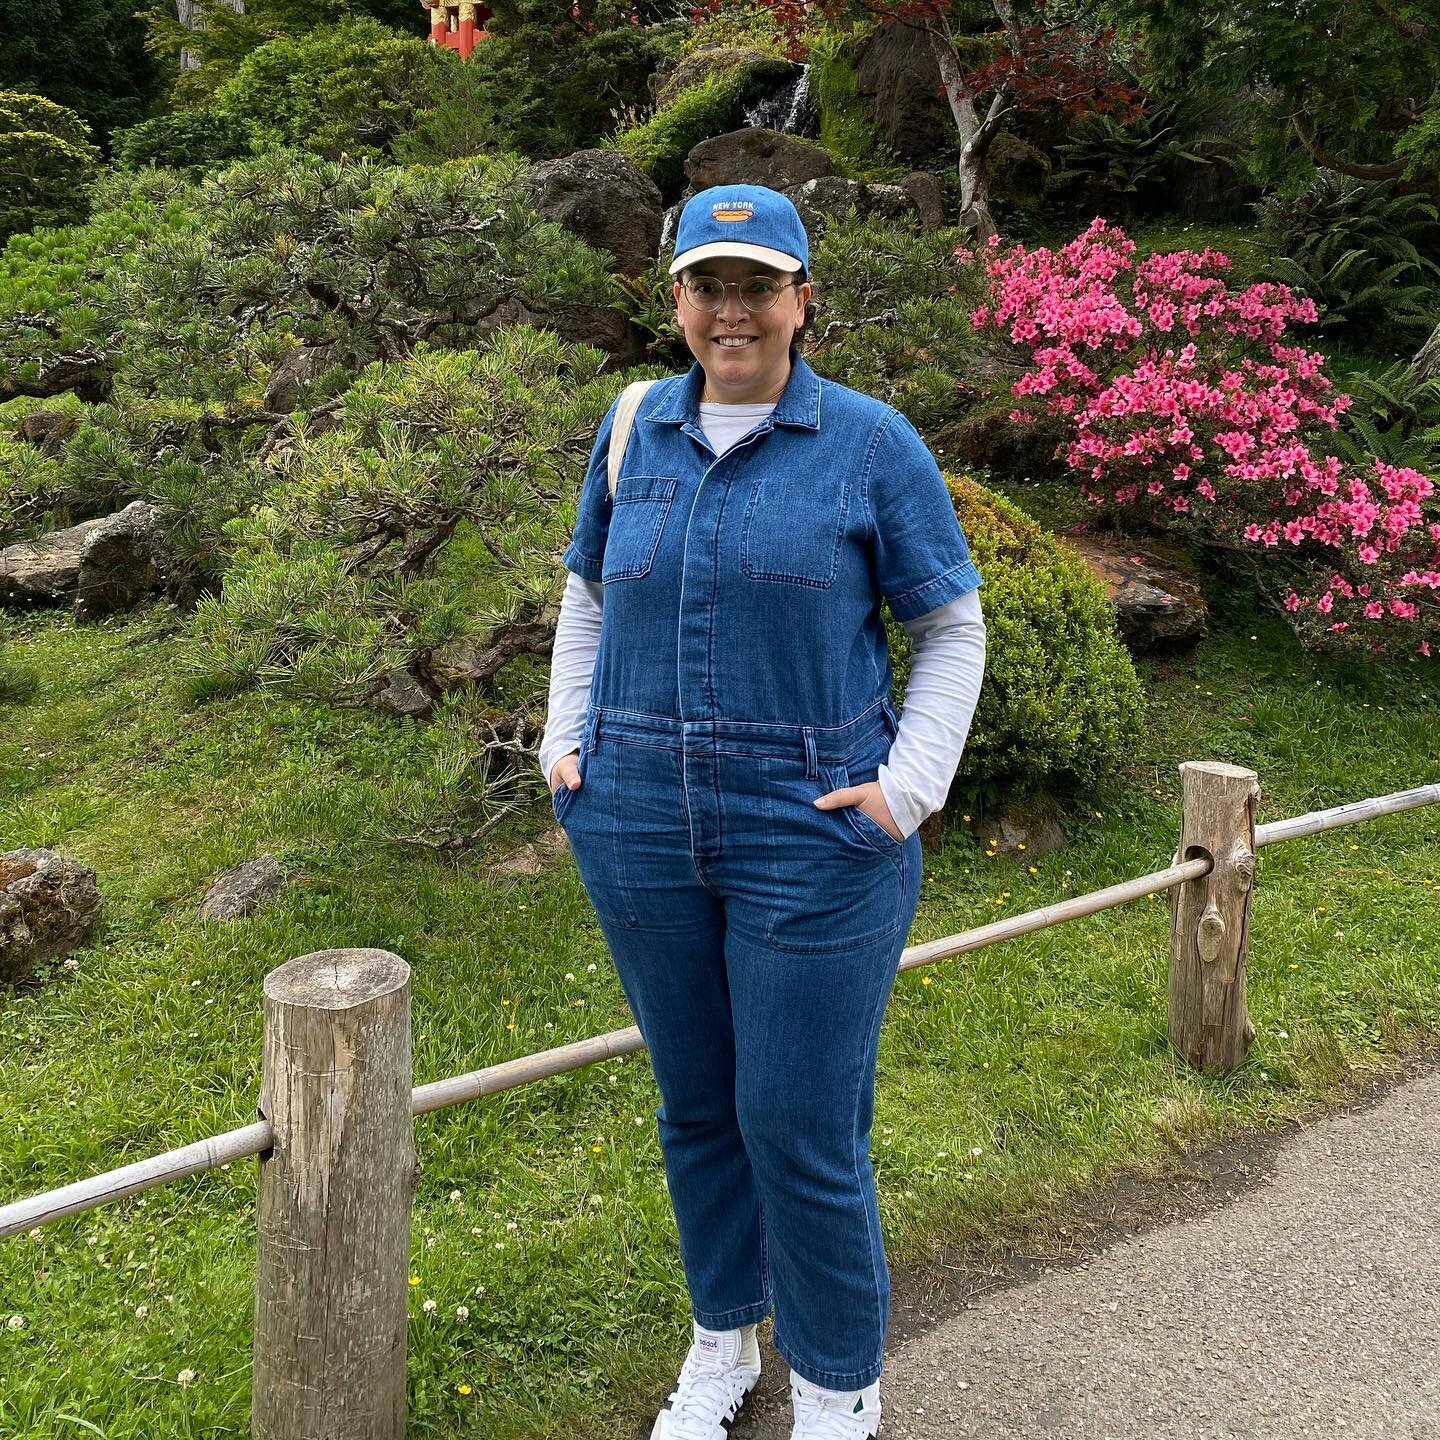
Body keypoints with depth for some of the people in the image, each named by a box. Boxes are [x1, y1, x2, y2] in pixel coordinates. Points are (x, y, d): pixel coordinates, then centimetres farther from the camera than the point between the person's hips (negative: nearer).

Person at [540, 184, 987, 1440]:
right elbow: (589, 595, 19)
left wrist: (910, 788, -9)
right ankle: (723, 1338, 39)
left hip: (812, 835, -3)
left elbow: (954, 628, 1)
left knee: (804, 1129, 3)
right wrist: (568, 741, 8)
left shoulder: (870, 442, -4)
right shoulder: (637, 428, 7)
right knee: (695, 1104, 17)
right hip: (640, 829, 4)